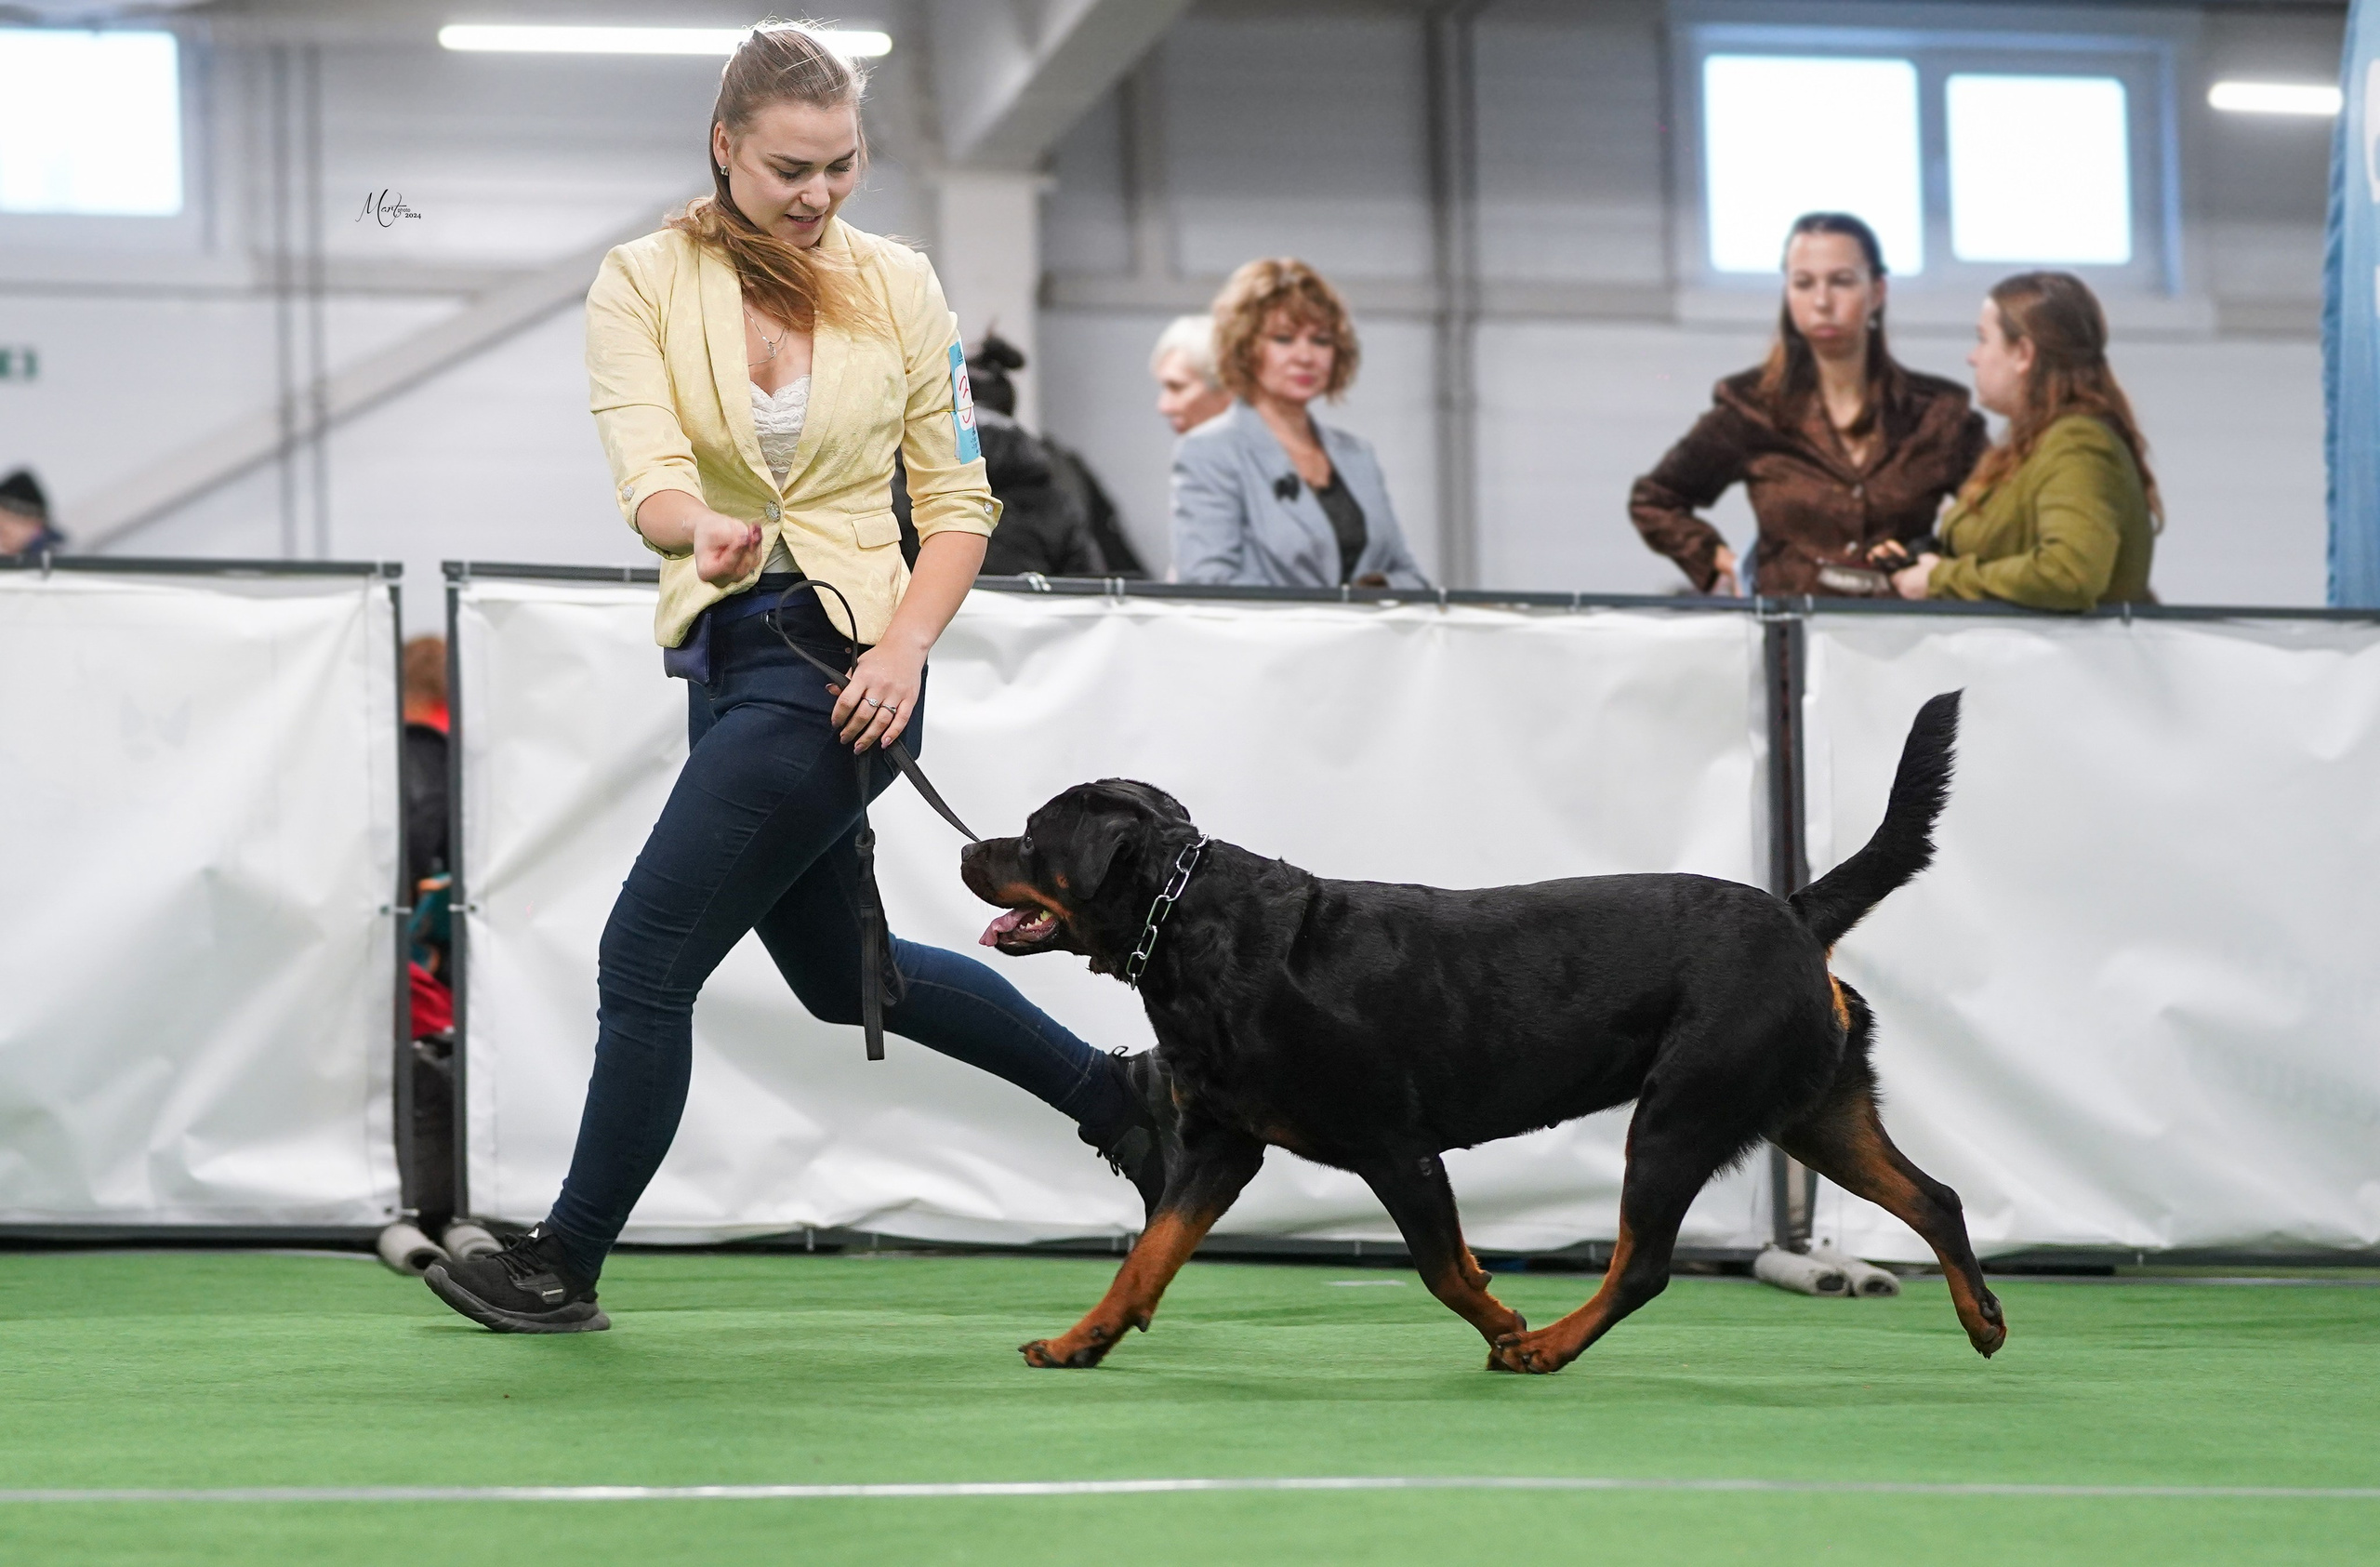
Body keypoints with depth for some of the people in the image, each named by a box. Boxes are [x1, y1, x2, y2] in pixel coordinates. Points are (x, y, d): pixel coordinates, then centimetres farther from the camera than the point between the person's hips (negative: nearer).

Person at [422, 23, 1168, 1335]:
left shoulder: (898, 288, -3)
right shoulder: (642, 283, -2)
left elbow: (958, 500, 1)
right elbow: (647, 470, -17)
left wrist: (904, 648, -14)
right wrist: (701, 530, -40)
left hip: (838, 663, -5)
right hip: (724, 656, 5)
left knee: (646, 955, -7)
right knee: (837, 970, 18)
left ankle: (567, 1262, 5)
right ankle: (1114, 1093, 34)